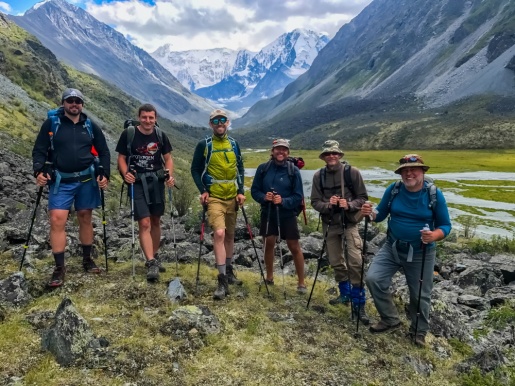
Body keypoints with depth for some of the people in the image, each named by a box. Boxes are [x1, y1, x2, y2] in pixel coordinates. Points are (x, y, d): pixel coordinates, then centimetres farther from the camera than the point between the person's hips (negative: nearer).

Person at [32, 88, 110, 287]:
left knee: (85, 218, 10)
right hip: (61, 181, -1)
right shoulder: (51, 124, 2)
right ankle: (59, 267, -1)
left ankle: (87, 259, 25)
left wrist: (104, 174, -1)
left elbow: (103, 152, 10)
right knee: (57, 220, -10)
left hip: (87, 180, 2)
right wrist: (39, 170, -14)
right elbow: (39, 150, 2)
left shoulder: (90, 126, 7)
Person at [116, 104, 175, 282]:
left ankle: (154, 257, 28)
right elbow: (121, 157, -2)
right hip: (137, 183, -3)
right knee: (144, 223, -11)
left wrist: (169, 175, -8)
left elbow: (168, 157, 8)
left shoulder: (160, 135, 1)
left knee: (155, 221, 13)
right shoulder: (128, 134, -7)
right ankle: (151, 263, -9)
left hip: (157, 182, 4)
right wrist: (126, 174, -20)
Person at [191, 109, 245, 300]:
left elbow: (240, 169, 14)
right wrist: (203, 191, -10)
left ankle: (229, 271, 32)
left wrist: (241, 191, 3)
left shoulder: (234, 144, 9)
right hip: (214, 197, -4)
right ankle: (222, 281, -14)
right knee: (219, 233, -19)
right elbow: (195, 169, 1)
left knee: (229, 235, 14)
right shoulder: (204, 144, -3)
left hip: (232, 197, 5)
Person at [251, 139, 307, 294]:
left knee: (294, 247, 0)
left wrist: (283, 201, -24)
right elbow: (254, 190, 2)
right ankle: (269, 277, 31)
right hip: (268, 212, 2)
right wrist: (263, 197, -18)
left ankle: (301, 282, 13)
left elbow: (298, 197, -7)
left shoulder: (294, 171, -8)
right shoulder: (263, 168, -3)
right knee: (268, 244, 11)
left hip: (288, 214, -2)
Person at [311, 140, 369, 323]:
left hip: (350, 223, -3)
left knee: (355, 263, -12)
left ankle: (358, 304, 0)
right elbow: (315, 202, -1)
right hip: (330, 224, 3)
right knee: (336, 263, 13)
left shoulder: (352, 172, -7)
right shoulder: (319, 176, -1)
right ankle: (345, 294, 34)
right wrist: (327, 205, -20)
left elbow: (363, 198, -4)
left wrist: (349, 205, -22)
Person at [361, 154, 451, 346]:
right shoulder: (393, 189, -7)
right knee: (373, 279, -11)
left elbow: (445, 225, -8)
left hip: (421, 254, -2)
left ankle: (419, 332, 37)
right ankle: (390, 319, 13)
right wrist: (370, 213, -21)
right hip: (392, 248, 2)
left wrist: (434, 235, -31)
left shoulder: (434, 194, -14)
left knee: (420, 295, 11)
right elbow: (381, 214, 2)